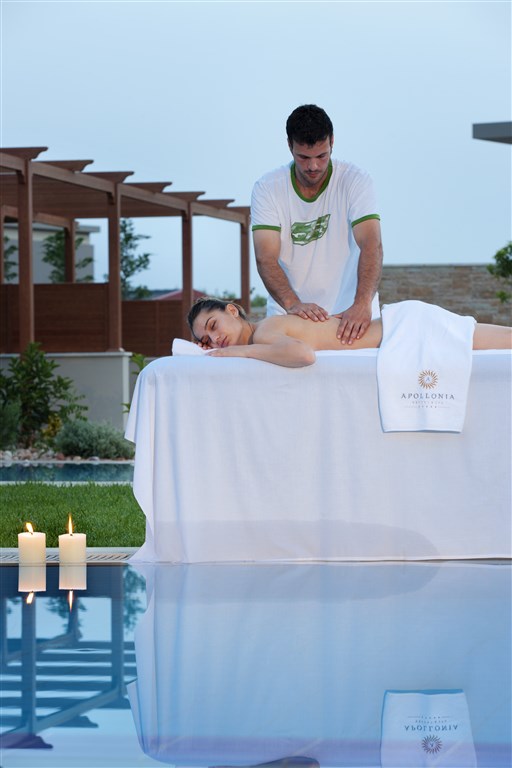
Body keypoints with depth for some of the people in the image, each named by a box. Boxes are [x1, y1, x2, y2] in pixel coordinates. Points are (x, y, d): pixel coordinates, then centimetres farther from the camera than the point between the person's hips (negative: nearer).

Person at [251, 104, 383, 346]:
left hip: (348, 315, -1)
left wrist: (362, 303, -33)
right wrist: (292, 304, -30)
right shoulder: (267, 188, -3)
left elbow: (371, 245, -17)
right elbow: (265, 257, -12)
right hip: (287, 314, 1)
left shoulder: (355, 180, -5)